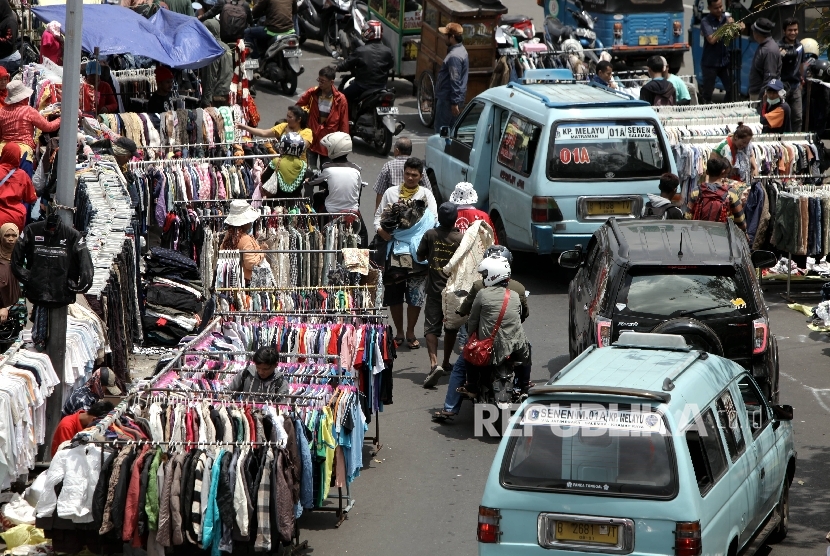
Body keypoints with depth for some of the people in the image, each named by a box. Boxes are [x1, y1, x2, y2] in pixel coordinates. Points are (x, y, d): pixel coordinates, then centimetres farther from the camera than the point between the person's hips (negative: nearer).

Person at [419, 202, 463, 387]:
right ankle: (446, 363, 29)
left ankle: (434, 363, -23)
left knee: (431, 328, -3)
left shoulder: (430, 235, -6)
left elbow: (420, 256, 5)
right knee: (451, 328, 19)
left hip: (434, 290, 0)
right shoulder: (461, 238, -10)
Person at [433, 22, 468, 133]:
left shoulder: (454, 56, -22)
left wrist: (454, 103, -24)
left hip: (447, 100, -11)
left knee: (441, 131, -5)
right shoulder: (460, 50, 12)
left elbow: (455, 81, -25)